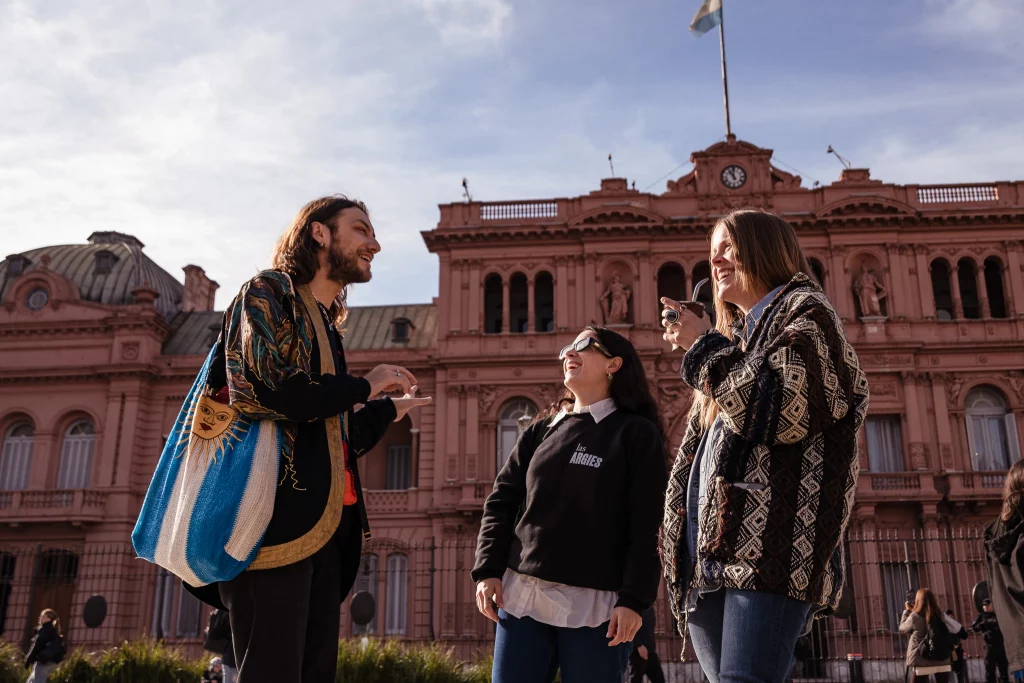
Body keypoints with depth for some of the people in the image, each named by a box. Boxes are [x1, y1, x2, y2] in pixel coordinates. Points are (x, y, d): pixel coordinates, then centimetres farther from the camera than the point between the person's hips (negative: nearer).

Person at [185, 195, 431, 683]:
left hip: (320, 530, 9)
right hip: (276, 523, -9)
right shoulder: (269, 293, 1)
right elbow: (260, 391, -18)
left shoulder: (324, 327, 24)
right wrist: (363, 387, -7)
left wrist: (388, 409, 26)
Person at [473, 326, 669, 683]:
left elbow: (646, 527, -7)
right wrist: (488, 570, 0)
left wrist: (633, 599, -14)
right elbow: (501, 501, 11)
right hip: (521, 595, 4)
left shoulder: (637, 434, -1)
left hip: (595, 606, -4)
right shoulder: (542, 430, 13)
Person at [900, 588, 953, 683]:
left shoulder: (914, 617, -9)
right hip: (942, 661, 4)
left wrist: (907, 611, 17)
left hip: (920, 662, -4)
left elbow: (902, 629, 8)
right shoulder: (940, 615, 5)